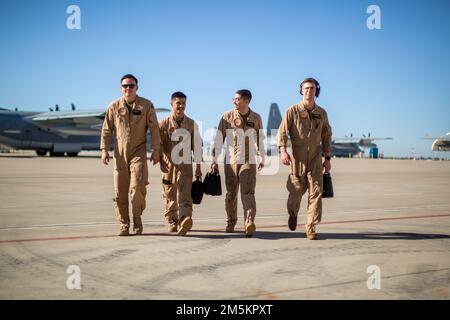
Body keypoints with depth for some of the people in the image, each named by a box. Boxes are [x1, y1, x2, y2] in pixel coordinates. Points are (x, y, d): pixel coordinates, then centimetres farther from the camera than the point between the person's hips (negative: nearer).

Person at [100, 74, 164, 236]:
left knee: (137, 187, -15)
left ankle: (137, 218, 8)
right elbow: (106, 129, 8)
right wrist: (104, 149, -1)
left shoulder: (146, 105, 2)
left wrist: (156, 149, -4)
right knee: (120, 192, 2)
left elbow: (154, 128, 2)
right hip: (120, 154, 2)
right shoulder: (114, 106, 6)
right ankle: (124, 225, 13)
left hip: (138, 152, -2)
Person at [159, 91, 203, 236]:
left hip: (185, 165, 0)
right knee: (170, 195, 8)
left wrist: (198, 166, 9)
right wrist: (162, 161, -14)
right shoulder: (163, 124, 3)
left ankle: (184, 221, -29)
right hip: (168, 164, 1)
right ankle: (172, 222, 25)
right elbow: (158, 144, 0)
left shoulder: (192, 124, 6)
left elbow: (197, 145, 10)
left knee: (184, 194, -15)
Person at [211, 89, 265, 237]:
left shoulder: (256, 118, 4)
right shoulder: (227, 117, 1)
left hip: (249, 161, -1)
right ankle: (231, 222, 26)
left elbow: (260, 139, 15)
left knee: (248, 193, -12)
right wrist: (214, 160, 1)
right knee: (231, 193, 9)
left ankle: (250, 224, -20)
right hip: (231, 160, 1)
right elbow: (219, 139, 3)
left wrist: (262, 158, 20)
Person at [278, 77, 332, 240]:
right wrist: (283, 150, -21)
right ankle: (293, 214, 37)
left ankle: (311, 227, -1)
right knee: (296, 191, 6)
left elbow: (326, 136, 16)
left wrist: (328, 158, 11)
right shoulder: (293, 111, 0)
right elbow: (282, 132, -6)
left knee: (316, 192, -6)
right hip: (298, 157, -2)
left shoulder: (321, 113, 10)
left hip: (315, 158, 2)